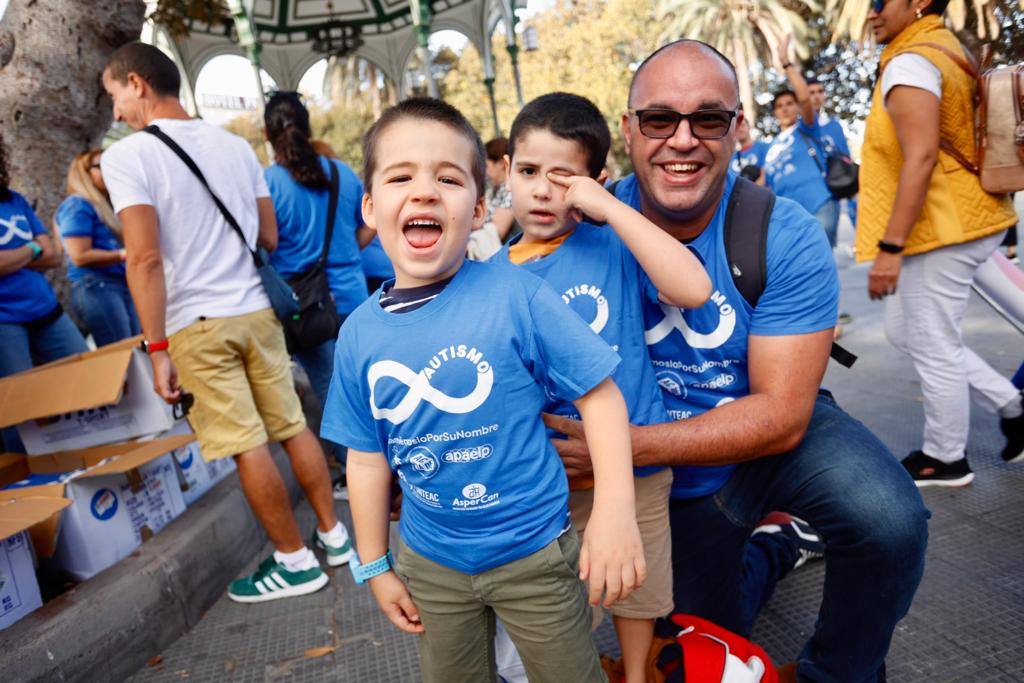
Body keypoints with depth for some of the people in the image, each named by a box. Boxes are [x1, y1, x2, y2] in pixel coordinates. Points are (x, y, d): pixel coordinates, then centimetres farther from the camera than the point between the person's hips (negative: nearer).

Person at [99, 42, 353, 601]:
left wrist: (156, 349, -13)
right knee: (294, 427, 13)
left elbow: (145, 259, -16)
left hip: (195, 324, -5)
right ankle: (333, 533, 25)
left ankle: (296, 562, 14)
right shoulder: (236, 145, 9)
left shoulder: (127, 156, -8)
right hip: (257, 310, 6)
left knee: (247, 447, 3)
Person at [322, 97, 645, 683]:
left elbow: (599, 392, -14)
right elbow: (368, 458, 2)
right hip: (430, 561, 4)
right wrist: (375, 566, 9)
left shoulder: (517, 295, -19)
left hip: (535, 552, -3)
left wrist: (615, 512, -21)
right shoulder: (360, 333, -7)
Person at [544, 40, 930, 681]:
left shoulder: (787, 238, -24)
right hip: (679, 472, 2)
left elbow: (781, 416, -27)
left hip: (778, 432, -1)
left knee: (891, 520, -32)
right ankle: (770, 549, 48)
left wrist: (622, 445, -36)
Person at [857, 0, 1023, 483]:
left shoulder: (909, 63, -14)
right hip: (963, 221, 10)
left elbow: (921, 157, -24)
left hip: (941, 228, -10)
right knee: (904, 330, 19)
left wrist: (889, 247, -25)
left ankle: (945, 461, 17)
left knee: (933, 347, 2)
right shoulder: (945, 50, 17)